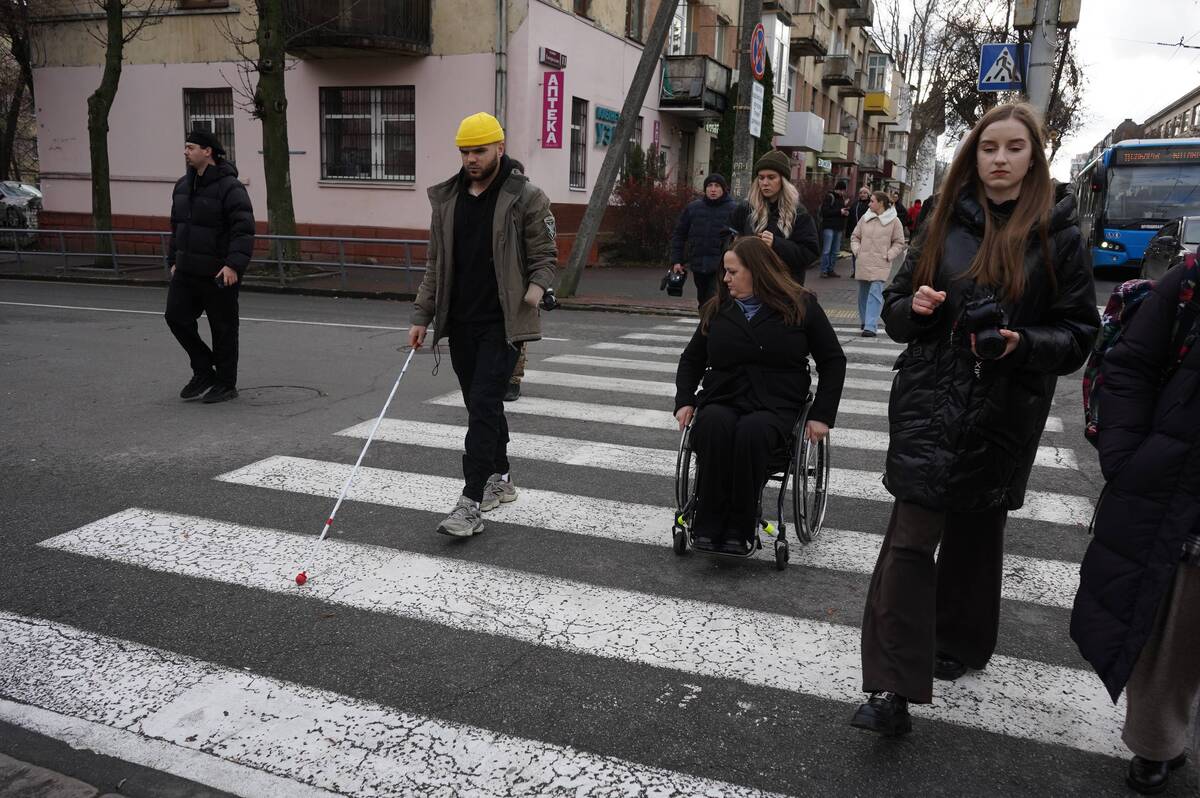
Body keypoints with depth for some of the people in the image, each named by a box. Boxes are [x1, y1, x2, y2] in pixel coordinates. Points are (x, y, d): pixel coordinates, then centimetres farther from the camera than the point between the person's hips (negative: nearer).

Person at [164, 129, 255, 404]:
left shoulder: (230, 187, -14)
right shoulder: (183, 185, 12)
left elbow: (243, 230, -21)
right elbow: (176, 227, 22)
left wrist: (234, 265, -28)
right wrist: (174, 260, 18)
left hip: (218, 274, -8)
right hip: (186, 271, 8)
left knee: (223, 329, 2)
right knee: (176, 317, 6)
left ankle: (226, 384, 16)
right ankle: (204, 372, 21)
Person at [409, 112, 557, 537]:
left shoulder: (526, 197, -5)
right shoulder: (446, 198, 10)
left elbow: (544, 254, -1)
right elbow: (436, 263, 14)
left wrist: (537, 285, -21)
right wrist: (421, 316, 10)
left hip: (502, 323, -6)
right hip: (460, 322, 6)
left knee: (483, 406, -12)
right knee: (482, 405, 15)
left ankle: (471, 503, -11)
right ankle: (499, 479, 32)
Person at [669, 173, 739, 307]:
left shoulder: (733, 209, -4)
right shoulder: (693, 208, 8)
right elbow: (679, 235, 13)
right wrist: (676, 260, 7)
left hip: (721, 267, -5)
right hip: (698, 266, 5)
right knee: (703, 301, 16)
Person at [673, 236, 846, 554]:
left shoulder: (801, 305, 5)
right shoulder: (717, 309, 13)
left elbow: (833, 360, 9)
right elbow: (692, 358, 22)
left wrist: (822, 415, 0)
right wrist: (685, 401, 5)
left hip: (775, 405, -2)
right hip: (722, 400, 2)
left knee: (751, 433, -38)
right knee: (714, 428, -35)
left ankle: (739, 530, -26)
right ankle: (708, 527, -27)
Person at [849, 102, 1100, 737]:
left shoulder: (1056, 234, 0)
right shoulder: (946, 224, 6)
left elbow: (1079, 333, 0)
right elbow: (895, 308, 12)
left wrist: (1022, 344, -19)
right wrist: (914, 307, -10)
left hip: (1003, 414, 0)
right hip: (928, 405, 1)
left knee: (975, 535, 15)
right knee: (911, 537, -8)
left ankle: (961, 643, 39)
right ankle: (893, 690, -6)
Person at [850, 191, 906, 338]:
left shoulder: (894, 221, -2)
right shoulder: (865, 218, 8)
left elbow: (899, 243, 3)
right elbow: (855, 236, 18)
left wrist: (888, 256, -8)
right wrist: (856, 250, 2)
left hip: (880, 265, -5)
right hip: (863, 263, 5)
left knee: (875, 294, -14)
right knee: (863, 293, 14)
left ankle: (871, 326, -18)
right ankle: (864, 321, 31)